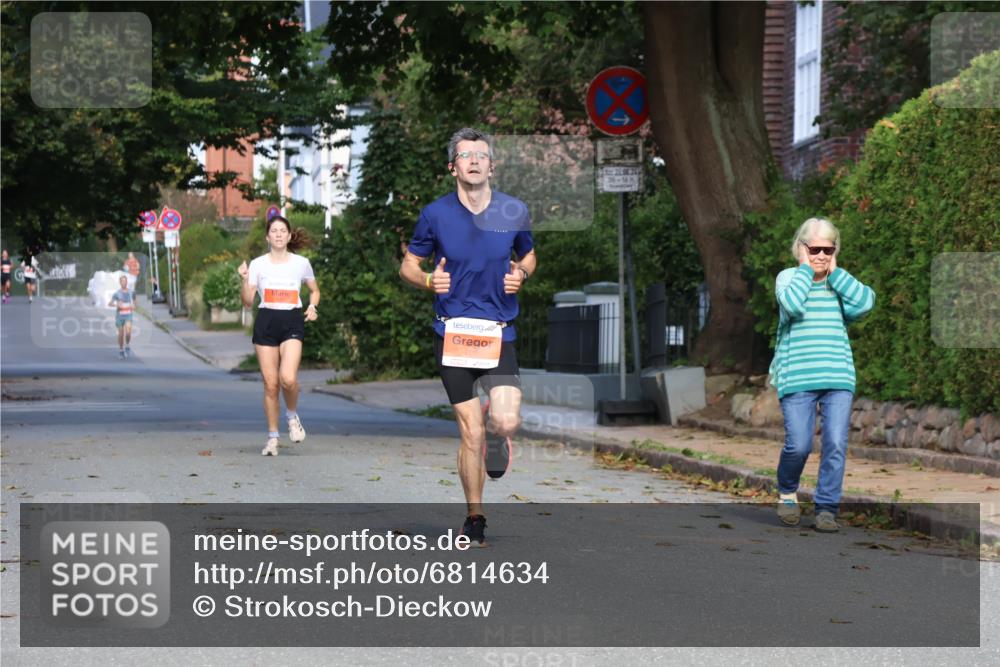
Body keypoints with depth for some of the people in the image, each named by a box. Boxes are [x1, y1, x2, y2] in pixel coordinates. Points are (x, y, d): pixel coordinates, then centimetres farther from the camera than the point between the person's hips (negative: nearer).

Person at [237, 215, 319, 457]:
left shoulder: (301, 263, 6)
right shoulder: (258, 264, 4)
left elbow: (314, 290, 21)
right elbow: (248, 301, 3)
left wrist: (312, 306, 2)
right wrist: (245, 279, -13)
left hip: (292, 322, -1)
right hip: (266, 322, 1)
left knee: (288, 378, -21)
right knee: (270, 383, 0)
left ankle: (292, 415, 10)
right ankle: (273, 437, 13)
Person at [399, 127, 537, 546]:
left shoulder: (514, 211, 3)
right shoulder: (435, 214, 0)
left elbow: (528, 256, 20)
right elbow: (408, 266, 9)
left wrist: (521, 274, -3)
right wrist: (428, 280, -13)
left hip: (499, 334, 1)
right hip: (453, 334, -1)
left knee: (506, 423, -17)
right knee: (471, 432, -2)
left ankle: (494, 424, 23)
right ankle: (474, 520, 16)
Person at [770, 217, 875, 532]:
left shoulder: (841, 283, 14)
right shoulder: (788, 278, 5)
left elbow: (865, 301, -8)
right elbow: (792, 304, -19)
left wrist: (835, 271, -1)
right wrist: (806, 268, -6)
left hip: (838, 376, 3)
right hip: (797, 377, -3)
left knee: (836, 444, -7)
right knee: (798, 445, -9)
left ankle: (827, 509, 1)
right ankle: (787, 492, 19)